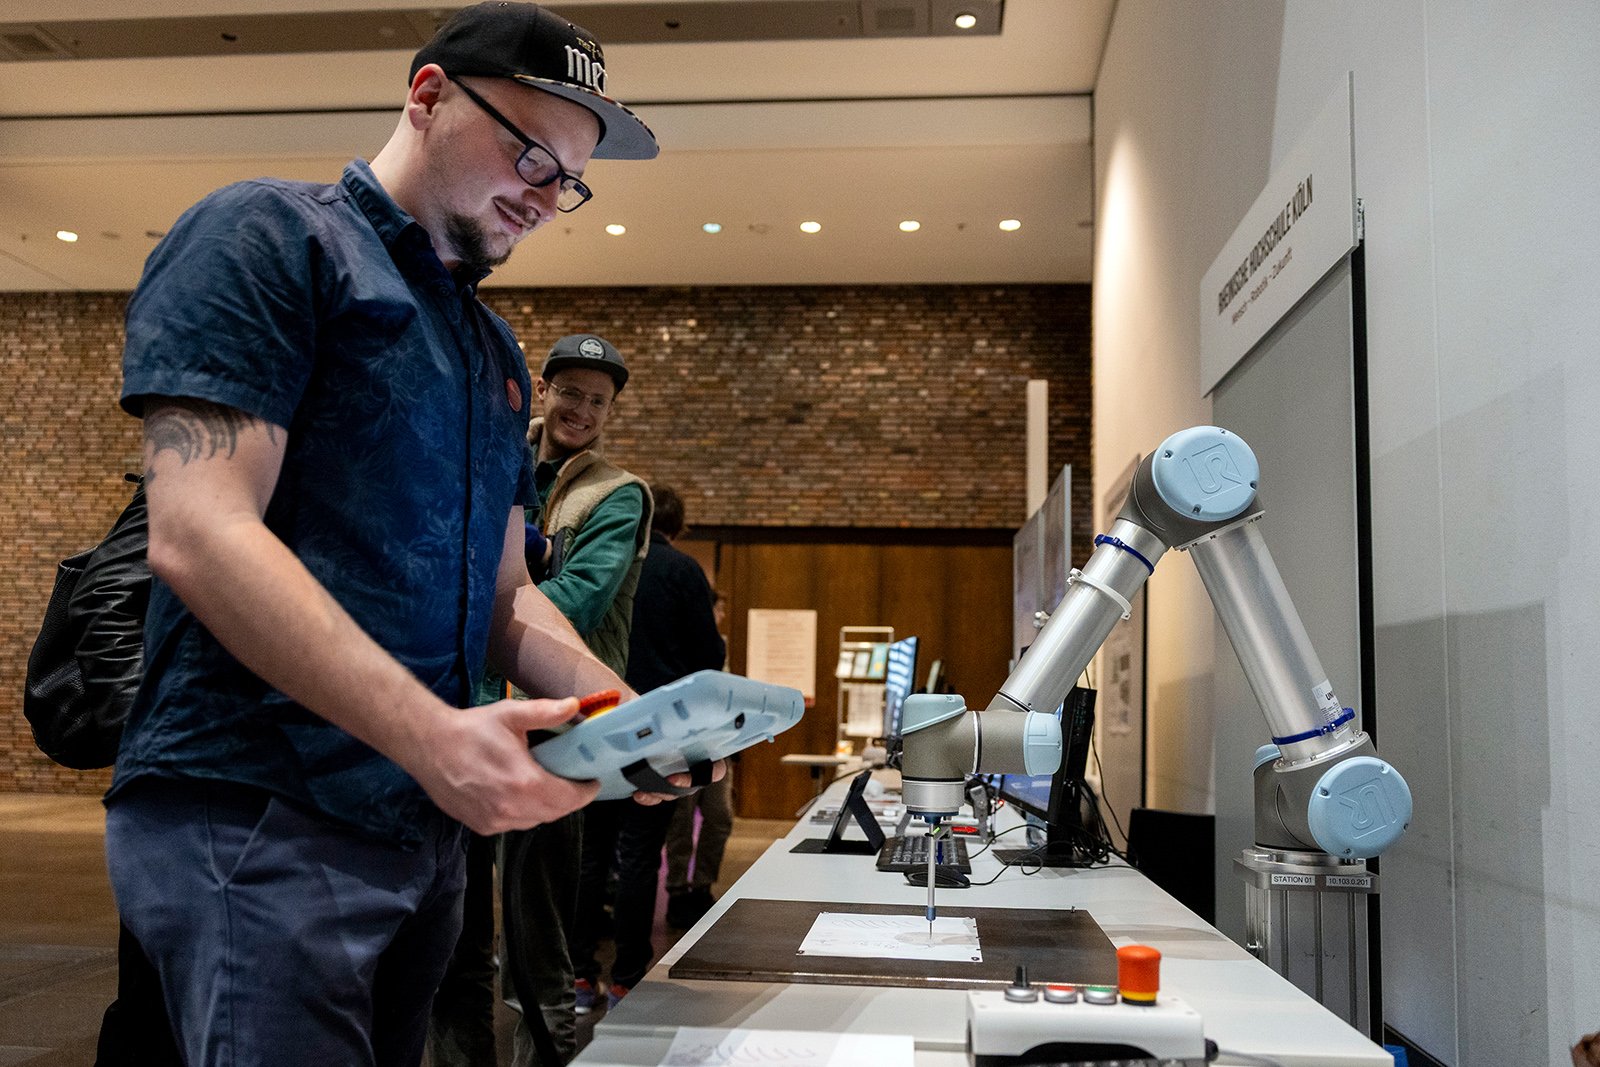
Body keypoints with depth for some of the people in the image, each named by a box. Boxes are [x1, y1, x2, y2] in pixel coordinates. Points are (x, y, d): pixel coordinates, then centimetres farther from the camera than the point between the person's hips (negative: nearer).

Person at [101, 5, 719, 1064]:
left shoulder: (495, 349, 17)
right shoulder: (271, 235, -6)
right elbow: (200, 534, -18)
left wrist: (624, 710, -1)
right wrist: (433, 735, -27)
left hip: (425, 819, 8)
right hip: (256, 816, -8)